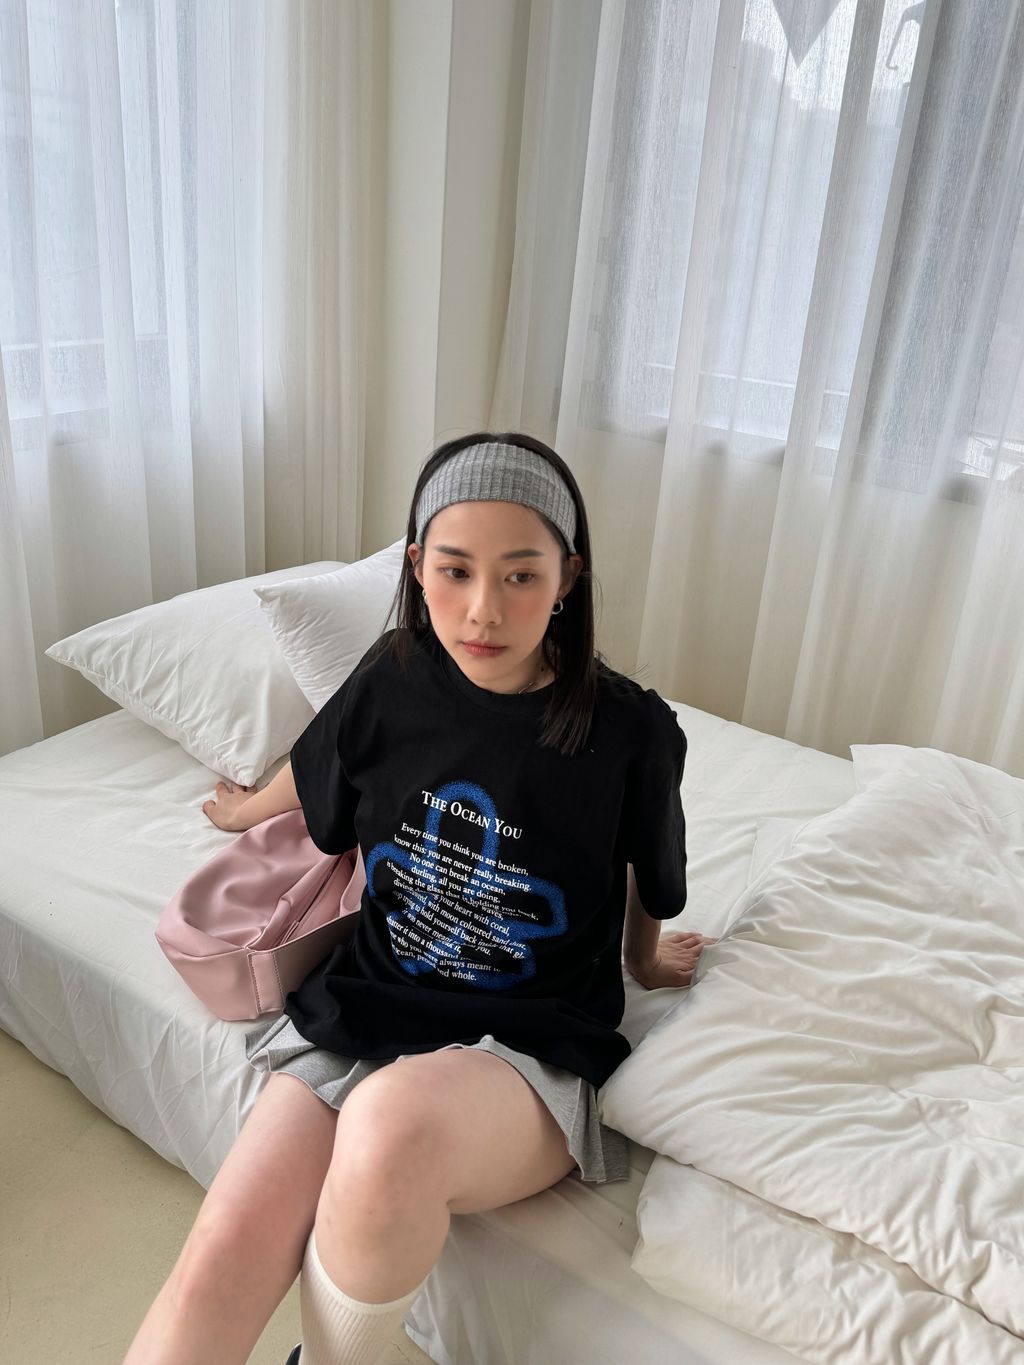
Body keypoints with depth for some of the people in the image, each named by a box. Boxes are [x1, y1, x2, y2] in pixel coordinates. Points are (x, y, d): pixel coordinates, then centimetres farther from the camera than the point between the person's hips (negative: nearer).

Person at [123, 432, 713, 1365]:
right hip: (361, 1008, 3)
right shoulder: (394, 678, -4)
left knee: (394, 1120, -35)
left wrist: (643, 956, 26)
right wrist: (245, 812, 37)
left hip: (531, 1048, -3)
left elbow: (645, 873, 9)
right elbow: (313, 778, 19)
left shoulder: (632, 733, -13)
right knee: (220, 1262, -19)